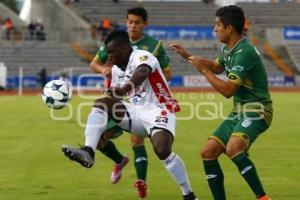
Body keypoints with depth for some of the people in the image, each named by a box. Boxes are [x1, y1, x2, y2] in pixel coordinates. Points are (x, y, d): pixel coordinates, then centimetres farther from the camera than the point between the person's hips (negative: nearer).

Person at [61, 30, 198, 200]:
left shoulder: (142, 57, -13)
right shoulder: (116, 69, 11)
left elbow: (142, 73, -38)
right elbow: (116, 99, 22)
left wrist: (124, 88, -57)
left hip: (158, 110, -7)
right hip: (136, 112, 7)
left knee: (163, 150, -31)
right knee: (102, 104, -13)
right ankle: (88, 152, -30)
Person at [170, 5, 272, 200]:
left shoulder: (244, 52, -21)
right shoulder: (229, 49, 9)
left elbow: (228, 90, -24)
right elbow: (216, 67, 32)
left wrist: (204, 70, -14)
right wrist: (188, 56, 23)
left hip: (256, 111, -10)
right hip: (239, 111, 10)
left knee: (233, 148, -34)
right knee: (208, 152, 2)